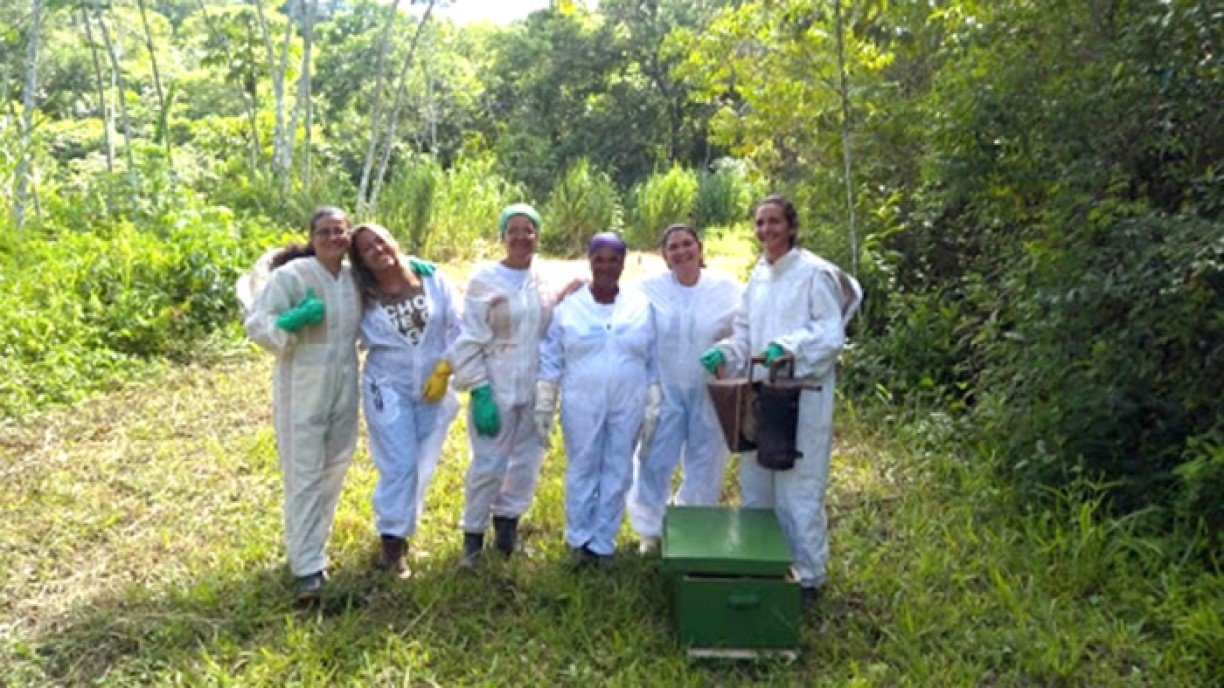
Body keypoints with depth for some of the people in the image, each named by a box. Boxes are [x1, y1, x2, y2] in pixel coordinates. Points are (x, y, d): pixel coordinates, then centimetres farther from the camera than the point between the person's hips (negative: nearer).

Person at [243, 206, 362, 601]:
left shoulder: (356, 277, 4)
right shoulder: (292, 275, -12)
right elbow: (256, 324, -12)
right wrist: (293, 320, -29)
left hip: (344, 389, 6)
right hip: (302, 390, -6)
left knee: (333, 472, 16)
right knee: (304, 477, -3)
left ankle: (311, 548, 34)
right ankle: (308, 567, 4)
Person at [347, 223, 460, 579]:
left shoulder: (431, 277, -6)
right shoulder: (362, 297, -7)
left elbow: (458, 326, -2)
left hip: (434, 388, 2)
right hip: (389, 388, -2)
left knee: (422, 466, 10)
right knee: (399, 466, -5)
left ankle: (401, 530, 29)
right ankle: (391, 539, 12)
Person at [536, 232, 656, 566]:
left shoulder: (641, 305, 2)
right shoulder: (569, 306, -2)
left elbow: (653, 360, 6)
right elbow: (550, 358, 1)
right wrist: (543, 406, -2)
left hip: (628, 406, 1)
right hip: (581, 405, -1)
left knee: (617, 473, 8)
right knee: (582, 470, 8)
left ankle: (603, 543, 22)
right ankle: (579, 539, 25)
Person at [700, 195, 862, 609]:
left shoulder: (814, 273, -9)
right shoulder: (758, 276, 14)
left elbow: (832, 333, -15)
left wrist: (789, 347, -29)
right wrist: (724, 353, 0)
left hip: (802, 399, -8)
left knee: (799, 492, -1)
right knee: (755, 488, 17)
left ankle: (807, 578, 14)